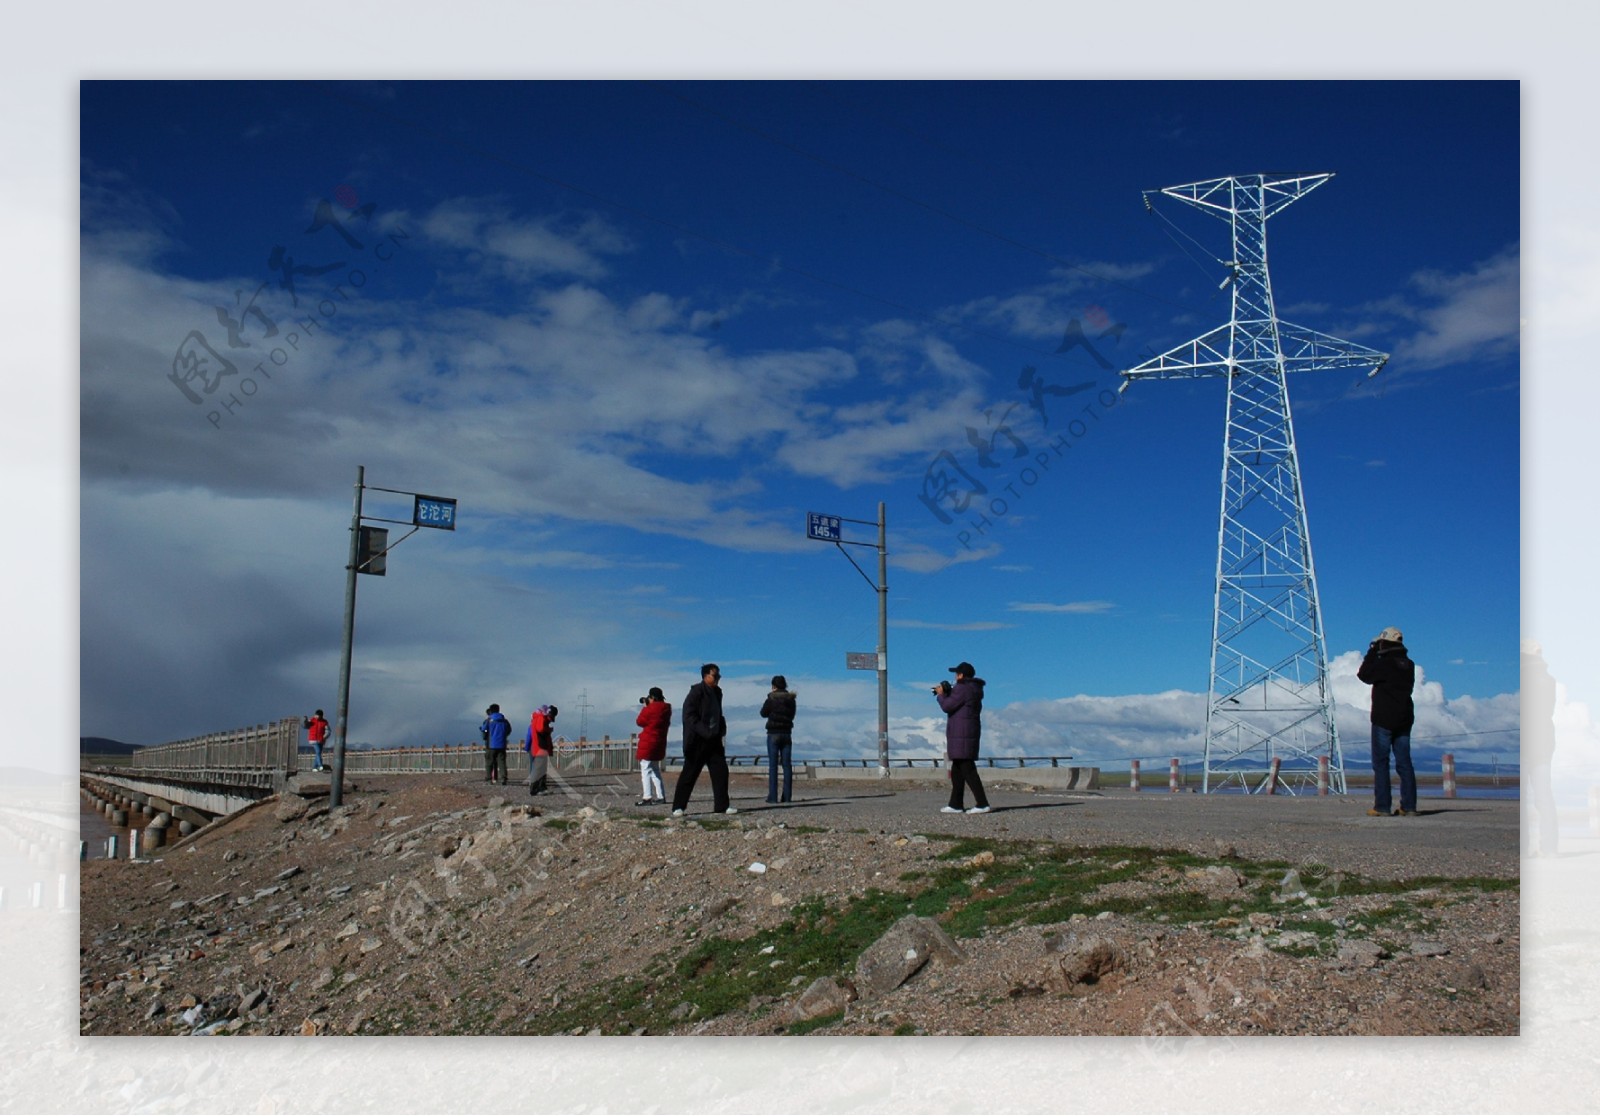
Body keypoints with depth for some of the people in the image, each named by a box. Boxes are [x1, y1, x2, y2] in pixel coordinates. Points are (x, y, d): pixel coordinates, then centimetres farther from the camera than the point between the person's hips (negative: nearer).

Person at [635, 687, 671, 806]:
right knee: (655, 770, 17)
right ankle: (661, 796, 15)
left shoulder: (650, 709, -18)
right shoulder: (666, 709, 7)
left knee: (646, 770, -5)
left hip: (648, 743, -8)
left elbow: (639, 721, -7)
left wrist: (644, 707, 3)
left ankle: (647, 797, -10)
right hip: (660, 743, 8)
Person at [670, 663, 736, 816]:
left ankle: (722, 805, 10)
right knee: (689, 773, -3)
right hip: (698, 740, -7)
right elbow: (689, 714, -17)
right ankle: (679, 807, 4)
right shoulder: (697, 691, -11)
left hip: (713, 739, 8)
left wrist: (722, 729, 8)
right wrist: (703, 731, -23)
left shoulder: (717, 692, 13)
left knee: (721, 771, 4)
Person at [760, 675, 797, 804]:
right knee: (787, 765, 4)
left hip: (773, 734, -4)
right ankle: (787, 796, 2)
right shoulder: (790, 699, 3)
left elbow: (763, 713, 5)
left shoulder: (771, 699, -9)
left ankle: (773, 796, -8)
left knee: (773, 765, -3)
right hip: (787, 734, 4)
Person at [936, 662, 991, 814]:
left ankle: (982, 804, -13)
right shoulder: (974, 689, 16)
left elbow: (947, 706, -13)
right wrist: (947, 693, 16)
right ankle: (955, 805, 18)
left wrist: (941, 694, 4)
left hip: (962, 735, -10)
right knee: (956, 771, 14)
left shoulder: (963, 689, -15)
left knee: (968, 770, -10)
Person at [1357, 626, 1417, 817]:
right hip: (1404, 718, 7)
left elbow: (1364, 675, -4)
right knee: (1404, 762, 7)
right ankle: (1409, 806, 5)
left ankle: (1382, 807, -7)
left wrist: (1371, 654, 4)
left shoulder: (1384, 663, -14)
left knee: (1380, 762, -4)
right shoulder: (1408, 665, 8)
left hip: (1384, 718, -7)